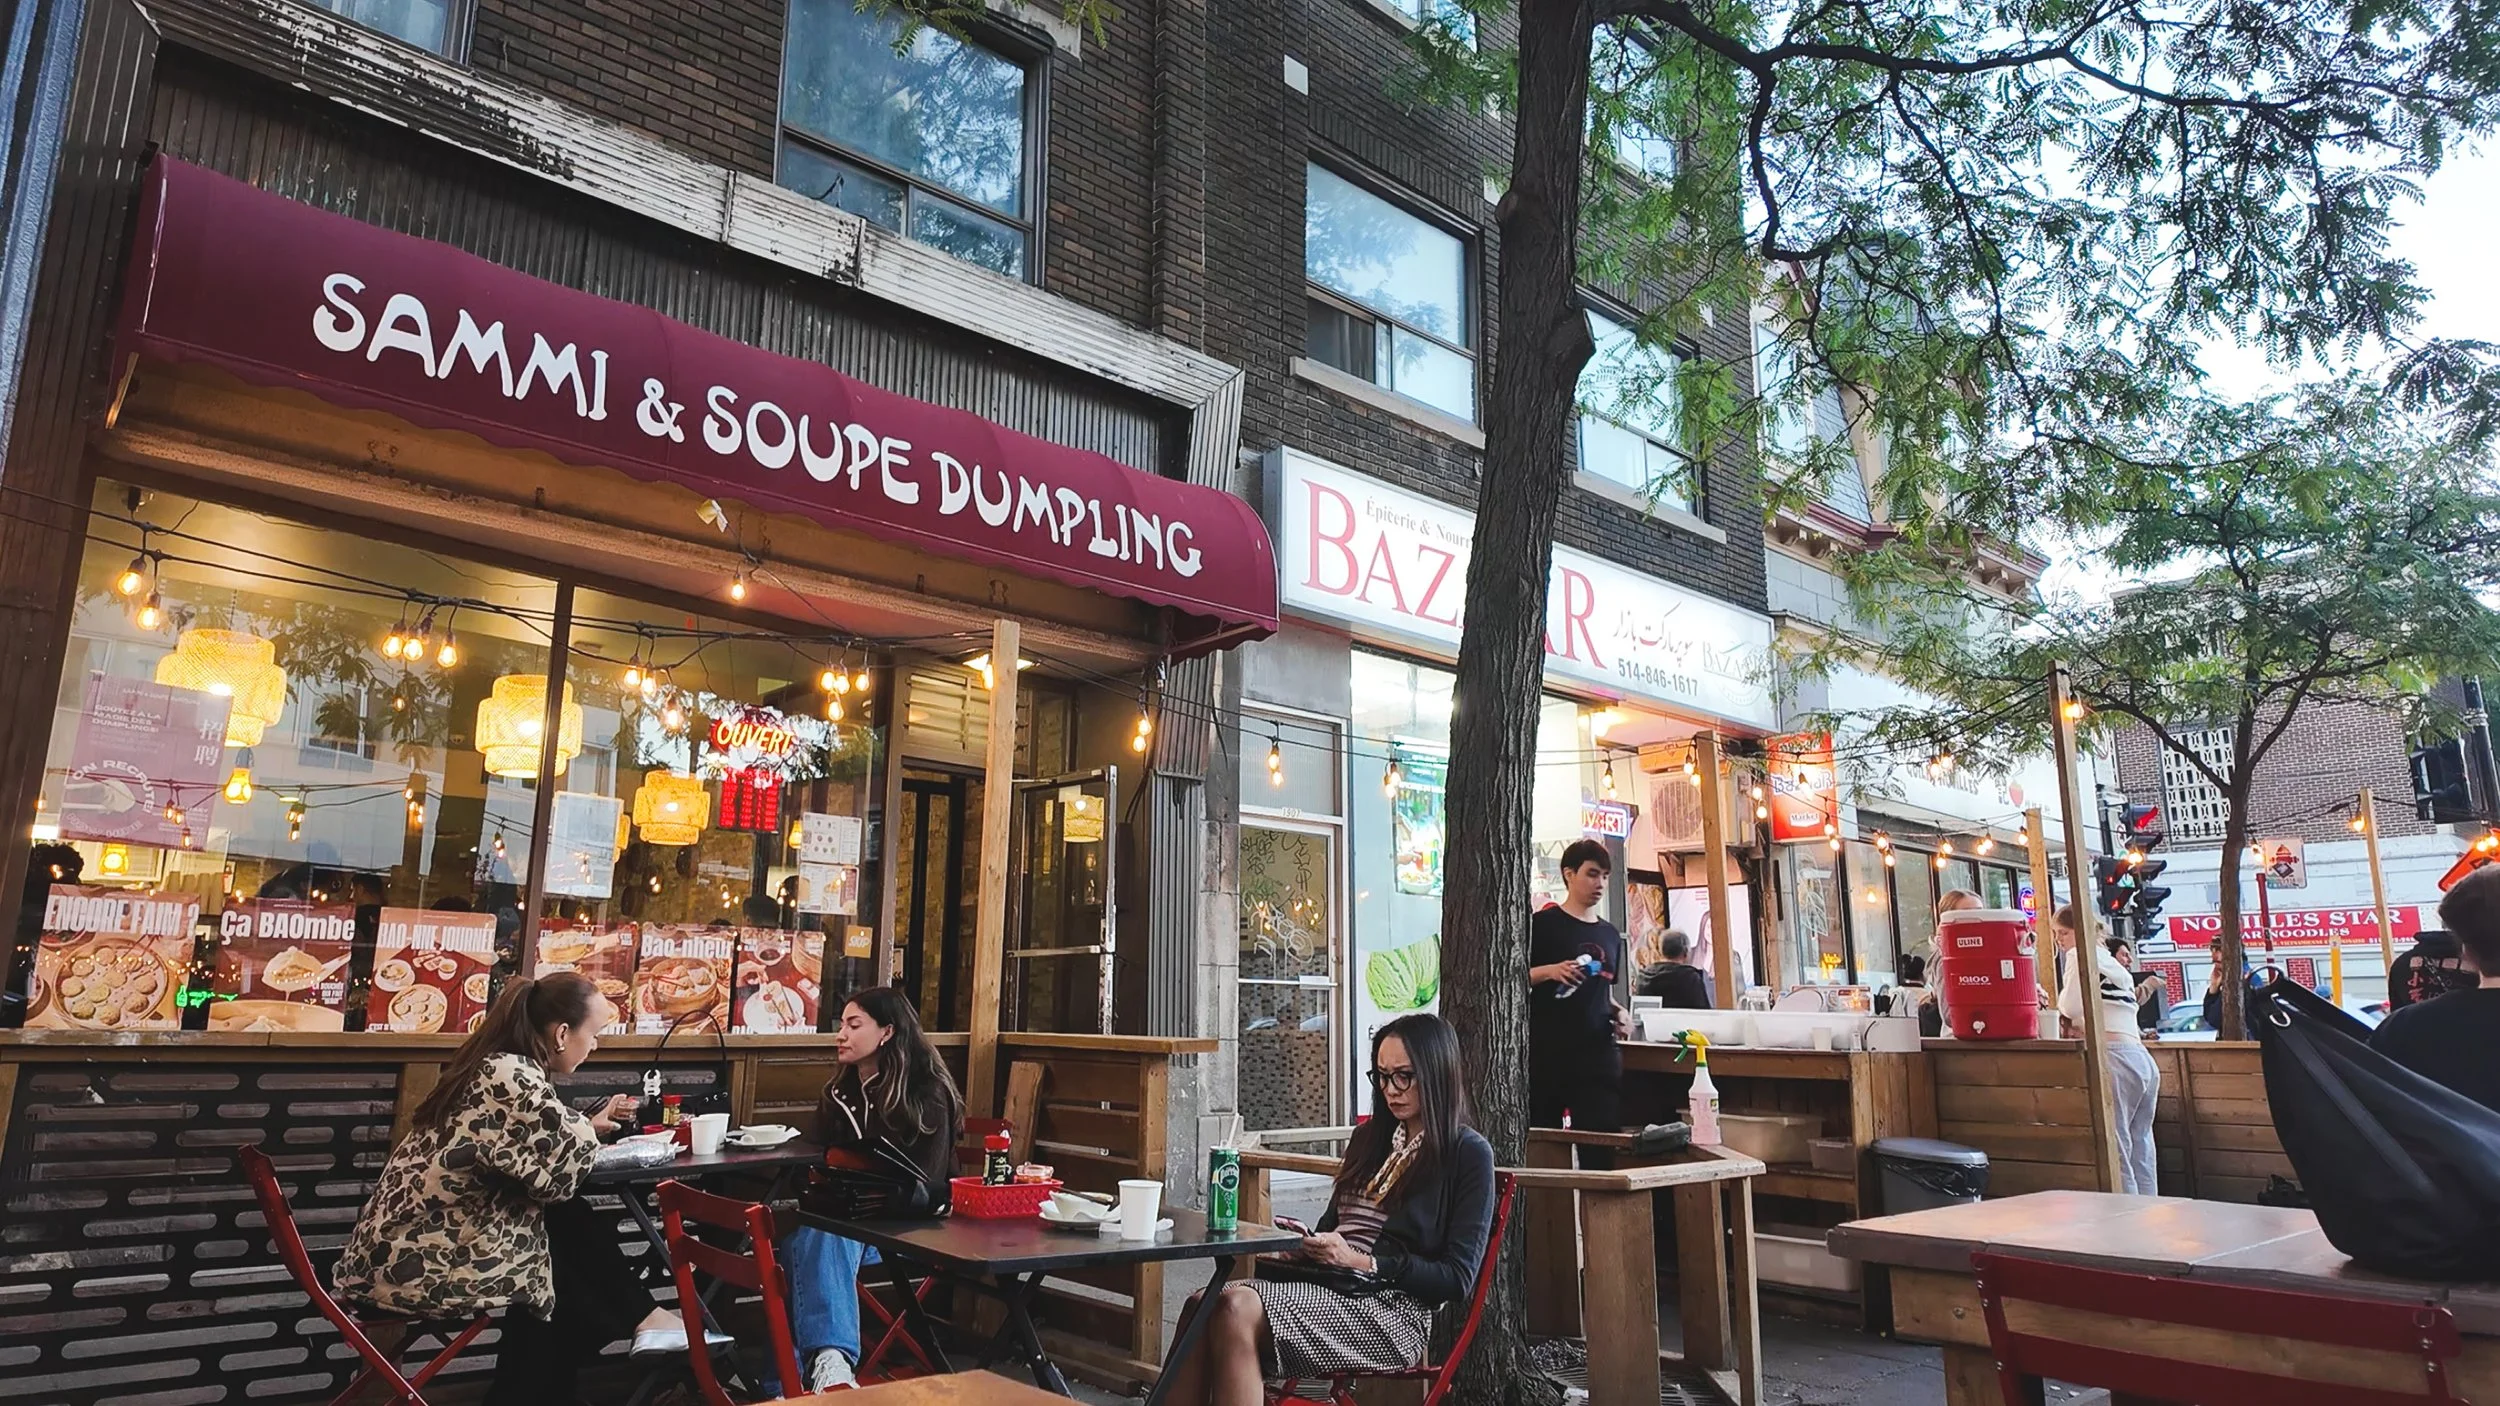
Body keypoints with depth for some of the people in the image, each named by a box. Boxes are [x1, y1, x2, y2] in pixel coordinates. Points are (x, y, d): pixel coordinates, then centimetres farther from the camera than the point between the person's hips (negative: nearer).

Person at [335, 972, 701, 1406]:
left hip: (406, 1247, 9)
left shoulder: (493, 1065, 10)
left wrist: (590, 1125, 13)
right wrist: (588, 1131, -1)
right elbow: (559, 1173, -20)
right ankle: (642, 1319, 19)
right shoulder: (517, 1078, -21)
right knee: (576, 1235, 1)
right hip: (423, 1260, -9)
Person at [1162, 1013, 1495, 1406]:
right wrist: (1305, 1240, 3)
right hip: (1325, 1283, 6)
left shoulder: (1469, 1153, 2)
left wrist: (1361, 1261, -13)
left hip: (1392, 1306, -6)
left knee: (1237, 1311, -31)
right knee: (1202, 1306, -25)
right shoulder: (1369, 1138, 23)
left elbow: (1458, 1279, -4)